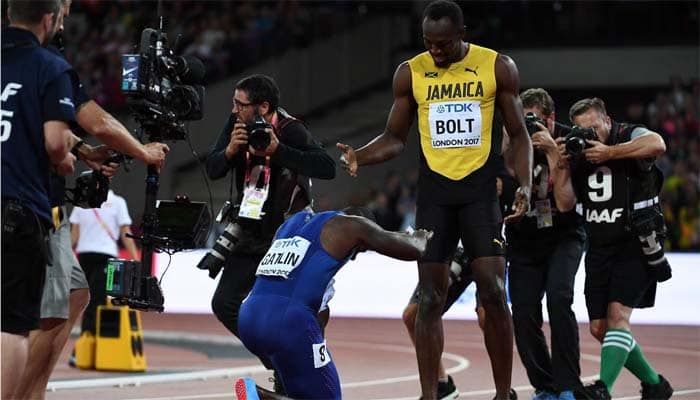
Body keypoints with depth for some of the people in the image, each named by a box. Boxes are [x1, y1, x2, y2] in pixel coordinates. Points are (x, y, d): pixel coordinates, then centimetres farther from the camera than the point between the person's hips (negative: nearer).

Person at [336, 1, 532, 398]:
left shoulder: (498, 67, -3)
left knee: (494, 293, -8)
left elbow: (519, 133, 2)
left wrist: (525, 184, -12)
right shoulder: (410, 73, 2)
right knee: (430, 298, 0)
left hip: (481, 190, -2)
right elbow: (395, 138, 9)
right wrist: (360, 156, -11)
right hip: (434, 191, 2)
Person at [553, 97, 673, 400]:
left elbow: (657, 145, -32)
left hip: (635, 246, -7)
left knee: (617, 314, -22)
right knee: (600, 328, 5)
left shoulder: (631, 136, -7)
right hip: (599, 250, 7)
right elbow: (564, 205, 5)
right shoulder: (579, 153, 8)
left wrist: (609, 152, -27)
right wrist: (563, 166, -9)